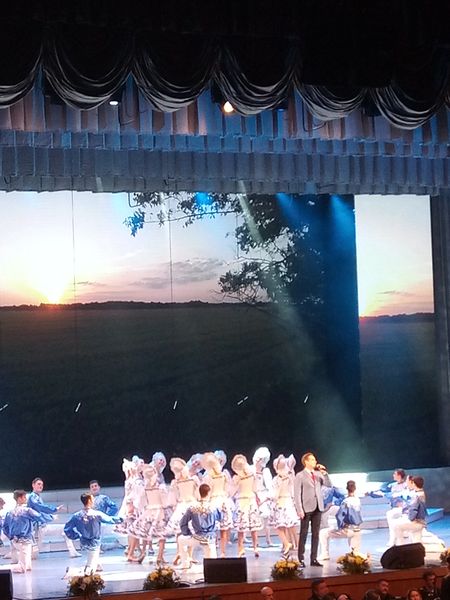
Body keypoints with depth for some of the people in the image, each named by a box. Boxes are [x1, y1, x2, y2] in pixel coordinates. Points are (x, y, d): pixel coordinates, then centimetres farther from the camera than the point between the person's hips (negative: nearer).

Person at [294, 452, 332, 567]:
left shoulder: (318, 474, 12)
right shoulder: (300, 476, -3)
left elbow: (329, 485, 6)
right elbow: (297, 494, -6)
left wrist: (324, 473, -5)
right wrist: (300, 510, -13)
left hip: (318, 508, 5)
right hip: (306, 509, -5)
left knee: (315, 534, 6)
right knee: (304, 534, 0)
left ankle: (314, 559, 10)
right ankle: (301, 559, 3)